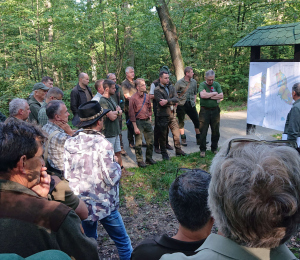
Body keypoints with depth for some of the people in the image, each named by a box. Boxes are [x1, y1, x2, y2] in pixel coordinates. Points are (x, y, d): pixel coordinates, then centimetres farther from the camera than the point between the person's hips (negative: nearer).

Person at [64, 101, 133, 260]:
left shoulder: (69, 143, -4)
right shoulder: (102, 144, -20)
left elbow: (67, 174, 2)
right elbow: (111, 178, -20)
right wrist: (117, 165, -3)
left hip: (80, 203, 5)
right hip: (103, 203, -5)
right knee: (122, 242, 14)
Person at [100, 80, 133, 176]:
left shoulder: (110, 98, 10)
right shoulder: (103, 101, -21)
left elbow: (120, 112, 8)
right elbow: (112, 117, -26)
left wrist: (114, 113, -13)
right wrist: (117, 112, -5)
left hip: (115, 131, 9)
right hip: (108, 133, -9)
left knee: (118, 152, 20)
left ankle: (122, 170, 32)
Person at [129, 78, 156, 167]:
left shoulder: (147, 96, 6)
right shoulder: (133, 98, -11)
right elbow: (132, 114, -11)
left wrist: (149, 118, 11)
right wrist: (135, 127, -13)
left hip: (147, 121, 5)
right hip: (138, 122, -5)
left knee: (150, 141, 10)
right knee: (138, 143, 2)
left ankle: (149, 158, 27)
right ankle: (140, 161, 15)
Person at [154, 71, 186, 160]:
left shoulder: (171, 87, 9)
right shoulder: (157, 90, -7)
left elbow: (176, 99, -5)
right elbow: (161, 103, -19)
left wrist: (167, 101, -19)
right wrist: (172, 102, -12)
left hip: (172, 114, 5)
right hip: (163, 116, -4)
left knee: (176, 133, 8)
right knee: (162, 135, 6)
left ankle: (178, 150, 21)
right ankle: (164, 153, 19)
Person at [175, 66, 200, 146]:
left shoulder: (194, 82, 8)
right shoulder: (179, 83, -7)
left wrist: (194, 101, 10)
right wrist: (176, 102, -7)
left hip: (191, 104, 4)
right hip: (182, 105, -3)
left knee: (197, 121, 1)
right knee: (181, 122, 5)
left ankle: (199, 139, 13)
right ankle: (183, 139, 19)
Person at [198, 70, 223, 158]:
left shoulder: (216, 84, 8)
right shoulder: (202, 85, -1)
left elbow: (221, 96, -5)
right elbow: (202, 95, -20)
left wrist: (208, 96, -9)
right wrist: (214, 94, -8)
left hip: (215, 110, 3)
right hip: (204, 110, -3)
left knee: (216, 131, 9)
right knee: (203, 131, 0)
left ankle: (214, 148, 25)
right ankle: (202, 150, 12)